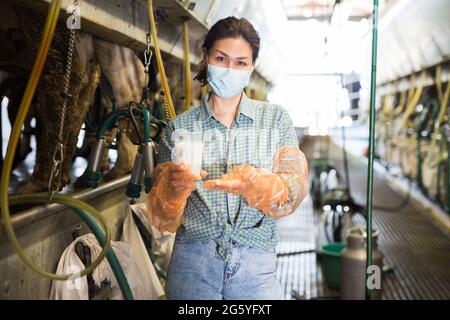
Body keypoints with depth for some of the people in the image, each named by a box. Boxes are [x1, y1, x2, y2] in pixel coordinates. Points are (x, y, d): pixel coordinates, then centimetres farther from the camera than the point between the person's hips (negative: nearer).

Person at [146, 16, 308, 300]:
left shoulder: (276, 119, 2)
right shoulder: (179, 127, 1)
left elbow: (295, 189, -10)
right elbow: (163, 219, -1)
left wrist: (252, 183, -30)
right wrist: (174, 189, -24)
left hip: (256, 265, 0)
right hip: (193, 262, 1)